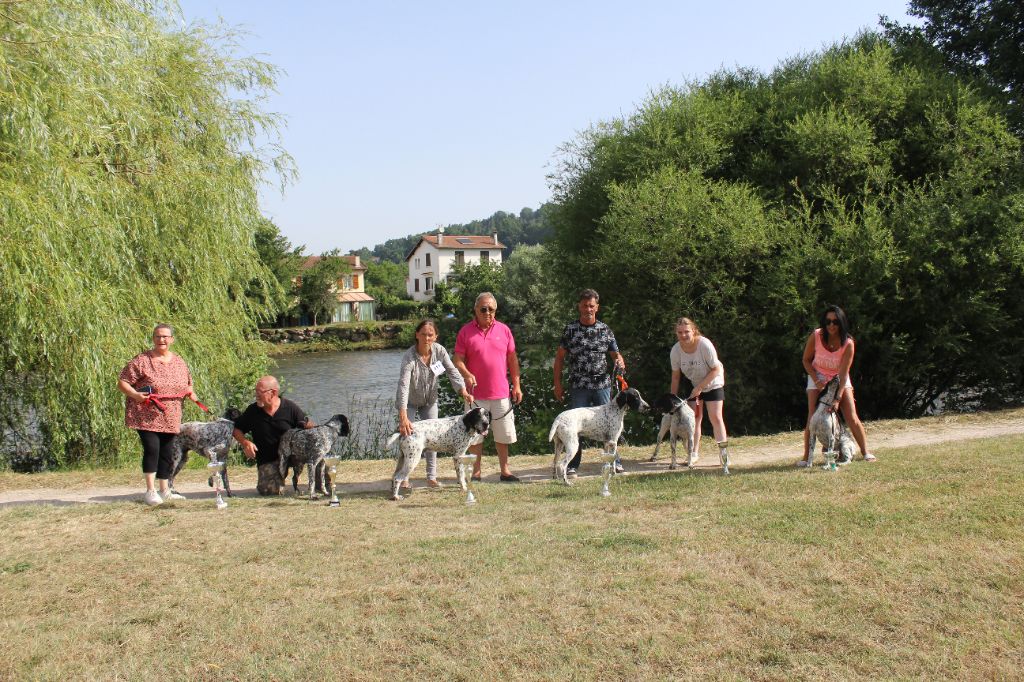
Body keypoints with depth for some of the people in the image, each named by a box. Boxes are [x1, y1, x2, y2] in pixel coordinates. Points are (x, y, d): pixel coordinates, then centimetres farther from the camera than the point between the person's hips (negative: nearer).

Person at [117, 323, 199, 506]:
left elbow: (187, 384, 25)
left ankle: (164, 490, 23)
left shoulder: (179, 362, 9)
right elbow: (122, 383, -9)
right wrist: (135, 395, -25)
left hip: (170, 420, 6)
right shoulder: (141, 361, -8)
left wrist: (190, 392, 3)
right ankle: (150, 491, -10)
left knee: (167, 453, 11)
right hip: (146, 417, -5)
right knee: (152, 448, -16)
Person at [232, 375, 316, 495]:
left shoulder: (290, 408, -7)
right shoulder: (252, 411, -2)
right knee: (268, 490, -20)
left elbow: (310, 426, -2)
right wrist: (245, 442, -12)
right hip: (267, 460, 1)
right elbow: (236, 429, 8)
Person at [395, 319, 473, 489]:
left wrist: (463, 391, -33)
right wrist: (403, 417, -52)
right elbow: (403, 386, -42)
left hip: (430, 401, 4)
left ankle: (432, 476, 13)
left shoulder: (439, 350, -19)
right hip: (409, 403, -4)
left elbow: (452, 371, -15)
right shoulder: (409, 357, -34)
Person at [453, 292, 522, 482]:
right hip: (476, 393, -1)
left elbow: (512, 359, 9)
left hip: (501, 393, 2)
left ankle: (505, 471, 18)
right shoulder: (466, 331, -1)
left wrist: (516, 385, 5)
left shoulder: (504, 330, 5)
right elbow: (458, 360, -3)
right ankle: (476, 472, 16)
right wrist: (467, 375, -22)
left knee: (503, 434, 7)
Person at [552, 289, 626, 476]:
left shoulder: (605, 330, 5)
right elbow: (560, 357, 5)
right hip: (578, 386, -1)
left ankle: (615, 462, 11)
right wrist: (557, 384, 1)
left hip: (602, 385, 1)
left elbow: (615, 354, 9)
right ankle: (573, 465, 8)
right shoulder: (570, 329, 2)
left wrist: (620, 362, -16)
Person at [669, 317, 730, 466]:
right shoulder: (675, 350, -17)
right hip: (693, 385, 3)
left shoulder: (705, 345, -29)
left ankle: (723, 451, -1)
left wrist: (700, 387, -23)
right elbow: (675, 375, -4)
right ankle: (694, 453, 6)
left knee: (715, 417, -11)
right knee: (695, 418, -1)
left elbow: (716, 369, -21)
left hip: (713, 383, -3)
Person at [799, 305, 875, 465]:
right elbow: (806, 360, -4)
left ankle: (865, 452, 6)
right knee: (812, 418, -11)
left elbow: (844, 373, -24)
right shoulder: (815, 336, -20)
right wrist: (816, 380, -17)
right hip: (818, 377, 0)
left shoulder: (848, 343, -23)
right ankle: (806, 456, -7)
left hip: (839, 379, 0)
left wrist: (838, 398, -30)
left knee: (852, 418, -7)